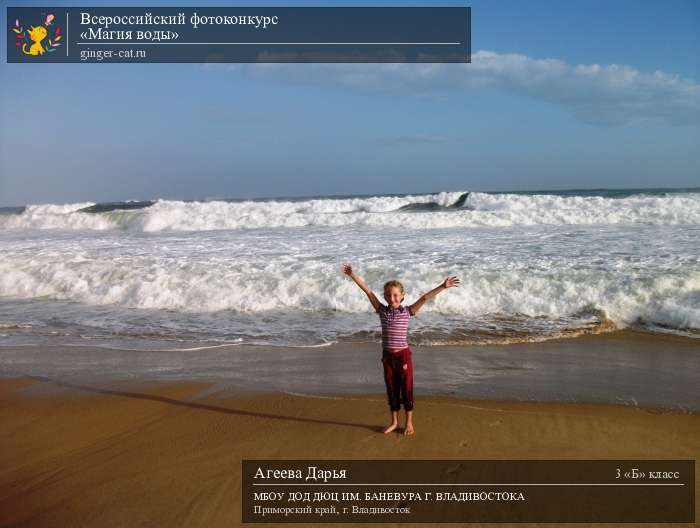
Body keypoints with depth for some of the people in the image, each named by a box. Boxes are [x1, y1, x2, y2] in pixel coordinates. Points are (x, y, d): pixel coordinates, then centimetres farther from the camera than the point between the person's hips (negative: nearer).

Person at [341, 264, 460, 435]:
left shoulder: (407, 311, -6)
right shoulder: (382, 310, 0)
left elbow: (424, 298, -16)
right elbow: (367, 290, -1)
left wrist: (443, 286, -23)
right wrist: (352, 275, 1)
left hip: (403, 355, -3)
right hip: (387, 356, 3)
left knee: (406, 390, 7)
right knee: (392, 390, 14)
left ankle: (409, 423, 21)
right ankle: (394, 421, 28)